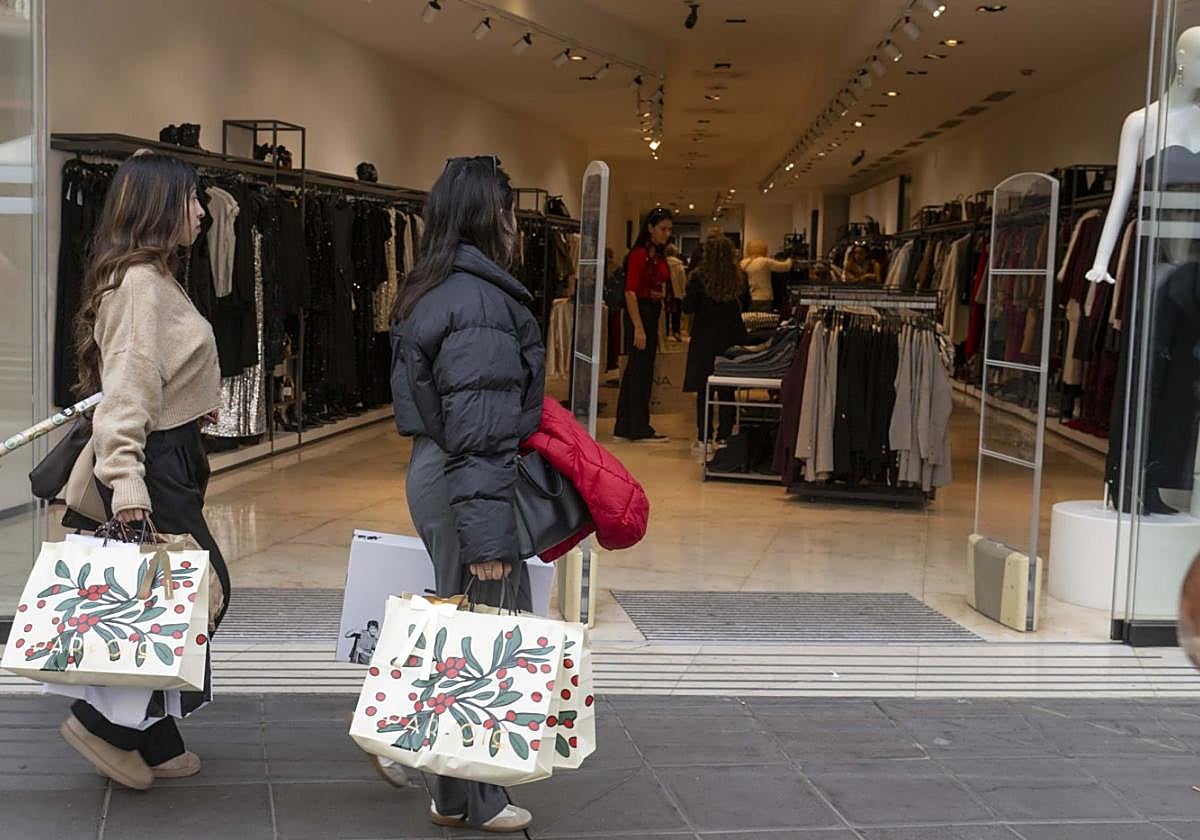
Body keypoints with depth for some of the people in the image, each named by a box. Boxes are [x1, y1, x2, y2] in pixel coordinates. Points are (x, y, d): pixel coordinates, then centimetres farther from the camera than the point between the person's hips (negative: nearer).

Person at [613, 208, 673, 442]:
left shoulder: (659, 255, 13)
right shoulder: (639, 254, -13)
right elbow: (630, 291, -19)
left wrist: (662, 294, 6)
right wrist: (638, 328, -22)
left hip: (653, 312, 9)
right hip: (639, 312, -9)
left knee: (635, 370, 12)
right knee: (640, 369, -4)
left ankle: (625, 428, 18)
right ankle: (639, 429, 3)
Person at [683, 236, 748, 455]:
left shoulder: (699, 276, -10)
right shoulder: (739, 277, 0)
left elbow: (688, 307, -8)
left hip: (705, 338, -3)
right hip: (732, 338, 3)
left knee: (703, 390, 3)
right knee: (727, 391, 8)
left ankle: (703, 440, 2)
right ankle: (724, 436, 9)